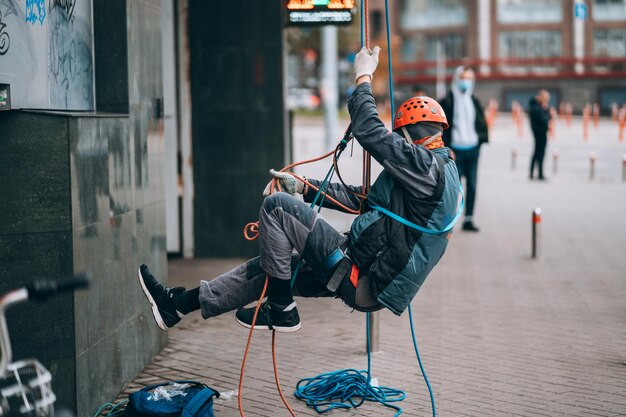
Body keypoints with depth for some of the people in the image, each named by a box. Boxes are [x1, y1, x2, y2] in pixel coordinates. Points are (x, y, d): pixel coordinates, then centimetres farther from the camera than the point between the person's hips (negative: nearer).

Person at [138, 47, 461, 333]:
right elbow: (360, 198, 19)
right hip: (364, 279, 10)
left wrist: (363, 77, -4)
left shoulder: (425, 163, -13)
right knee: (269, 267, 17)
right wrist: (303, 188, 15)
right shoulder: (437, 168, 18)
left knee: (277, 206, -10)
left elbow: (369, 132, -19)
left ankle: (281, 310, -2)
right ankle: (179, 305, 22)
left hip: (362, 282, -10)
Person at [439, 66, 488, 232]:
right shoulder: (447, 102, -3)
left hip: (472, 149, 5)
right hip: (456, 149, -5)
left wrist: (481, 139, 3)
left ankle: (469, 219, 12)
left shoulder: (474, 102, 12)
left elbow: (482, 123, 17)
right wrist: (447, 149, -11)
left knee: (472, 185, 5)